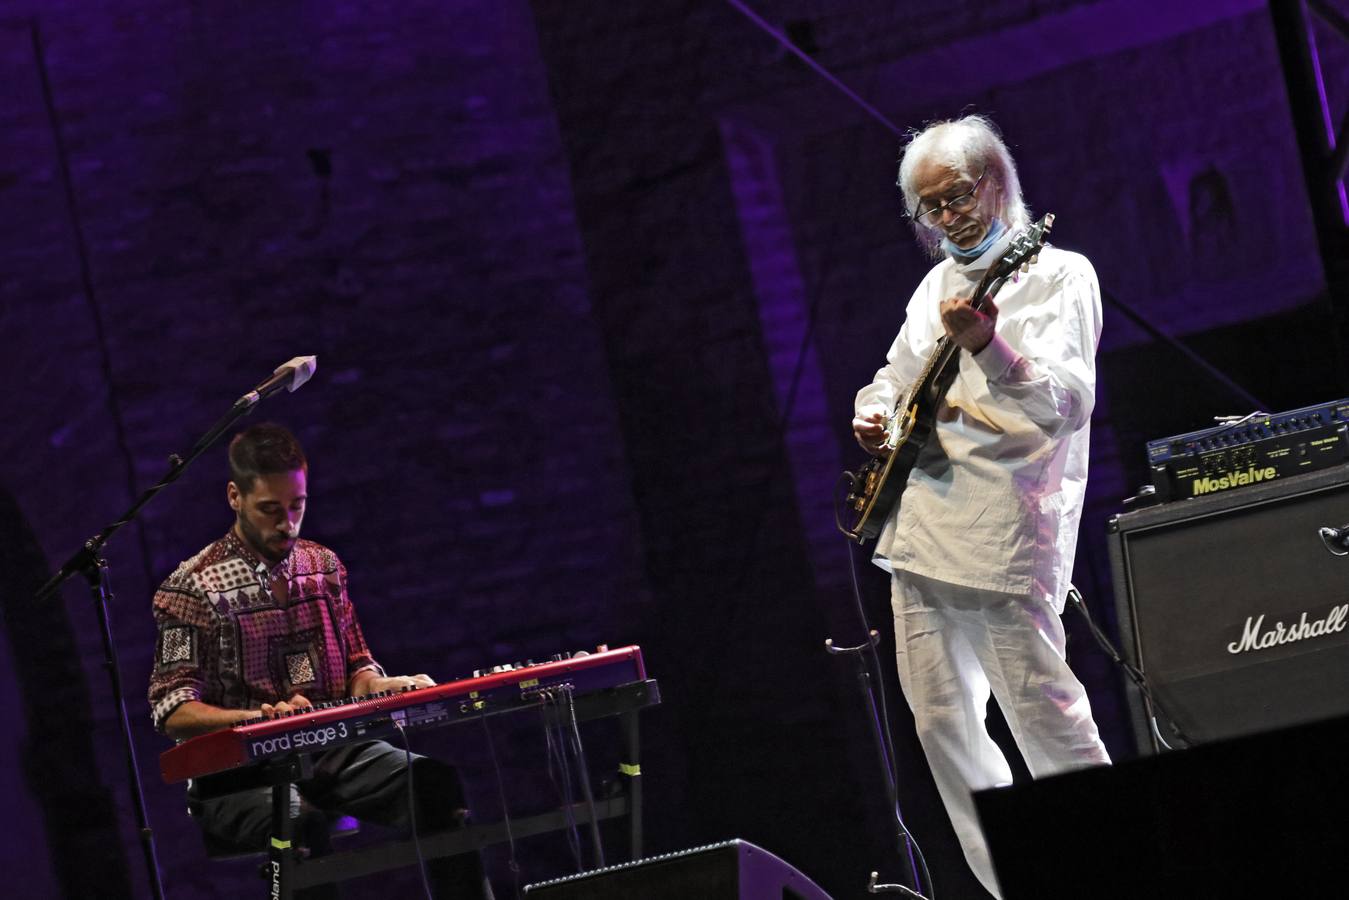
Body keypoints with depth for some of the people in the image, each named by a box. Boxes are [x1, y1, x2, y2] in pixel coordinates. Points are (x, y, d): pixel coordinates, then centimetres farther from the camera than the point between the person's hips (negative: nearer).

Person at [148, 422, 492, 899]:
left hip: (330, 750, 5)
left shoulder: (323, 567, 14)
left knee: (435, 782, -23)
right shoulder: (194, 587, -4)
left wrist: (379, 685, -4)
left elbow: (355, 664, 21)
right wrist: (261, 717, -25)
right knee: (300, 821, -39)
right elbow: (173, 711, -8)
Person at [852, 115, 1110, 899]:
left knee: (1043, 715, -12)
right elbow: (894, 376, 34)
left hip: (1006, 533, -8)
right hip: (921, 531, 8)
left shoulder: (1058, 275, -2)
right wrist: (874, 415, 11)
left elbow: (1069, 403, -16)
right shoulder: (936, 287, 19)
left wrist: (989, 349, -32)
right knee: (943, 723, 6)